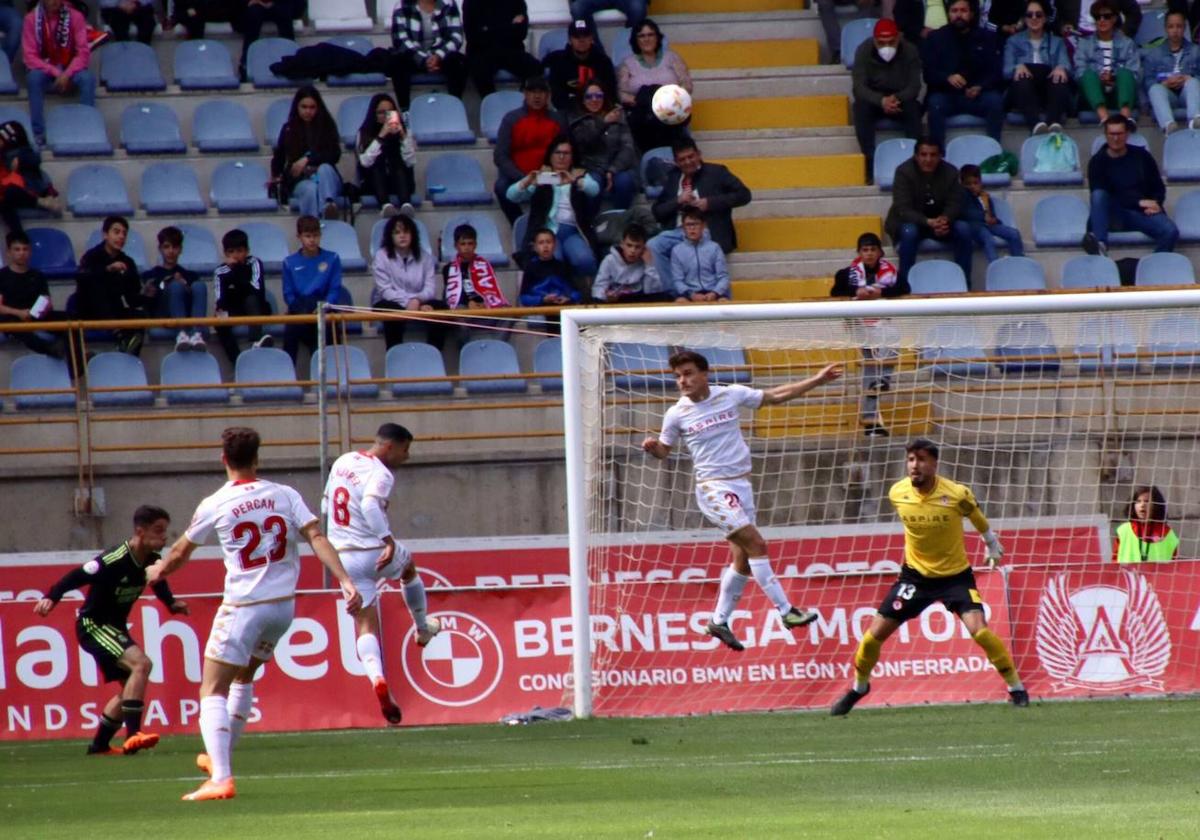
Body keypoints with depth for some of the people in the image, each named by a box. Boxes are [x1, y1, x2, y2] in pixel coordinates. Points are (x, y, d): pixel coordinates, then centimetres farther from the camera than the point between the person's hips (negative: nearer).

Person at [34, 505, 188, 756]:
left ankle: (99, 744, 28)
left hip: (116, 627, 9)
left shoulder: (153, 561, -3)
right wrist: (51, 598, -38)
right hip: (92, 625, -9)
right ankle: (133, 735, -27)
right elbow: (76, 577, -26)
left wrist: (172, 603, 1)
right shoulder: (115, 559, -27)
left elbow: (158, 584, 18)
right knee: (141, 663, -26)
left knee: (131, 685, 15)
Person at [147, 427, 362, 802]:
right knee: (243, 678, 26)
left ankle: (221, 777, -20)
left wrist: (158, 571, 30)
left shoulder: (214, 506, -5)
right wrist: (345, 581, -13)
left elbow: (181, 552, 9)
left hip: (243, 606, -5)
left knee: (213, 691, -2)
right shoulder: (285, 496, 2)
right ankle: (219, 760, 37)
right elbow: (317, 537, -9)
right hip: (283, 604, 5)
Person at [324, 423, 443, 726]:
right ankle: (423, 629, 49)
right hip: (376, 553, -5)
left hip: (343, 558, 5)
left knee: (365, 624, 3)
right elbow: (370, 505, -34)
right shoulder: (381, 473, -15)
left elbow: (327, 504, 19)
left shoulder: (342, 462, 8)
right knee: (408, 568, 32)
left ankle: (378, 681, -20)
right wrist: (389, 540, -35)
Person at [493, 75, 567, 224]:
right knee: (502, 187, -32)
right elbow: (500, 156, -5)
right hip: (516, 177, -1)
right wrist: (523, 178, -17)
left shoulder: (557, 120, 7)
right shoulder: (511, 119, 1)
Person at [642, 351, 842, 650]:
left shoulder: (731, 395, 2)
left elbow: (775, 396, 10)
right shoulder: (676, 414, -3)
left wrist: (816, 380, 6)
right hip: (713, 488, -5)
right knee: (756, 544, -16)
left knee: (743, 559, 6)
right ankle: (786, 611, -15)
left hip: (741, 485, 5)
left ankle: (719, 622, 18)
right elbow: (664, 450, 9)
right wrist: (652, 446, -14)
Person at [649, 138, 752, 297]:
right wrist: (678, 202, -2)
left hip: (706, 232, -4)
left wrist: (710, 203, -8)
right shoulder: (673, 178, 21)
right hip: (677, 231, 4)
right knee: (652, 247, -27)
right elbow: (657, 212, 18)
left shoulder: (716, 172, 10)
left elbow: (743, 194, 1)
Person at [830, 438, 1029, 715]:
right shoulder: (897, 493, -13)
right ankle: (858, 688, 25)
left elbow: (977, 517, 2)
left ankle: (1016, 688, -4)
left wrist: (992, 546, 17)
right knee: (875, 633, -1)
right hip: (915, 574, 3)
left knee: (979, 629, -21)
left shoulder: (957, 495, -21)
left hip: (955, 574, -3)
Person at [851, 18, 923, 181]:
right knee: (861, 108, -33)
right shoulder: (864, 50, -14)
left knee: (913, 108, -33)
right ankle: (870, 165, -35)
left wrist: (897, 99, -36)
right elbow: (859, 87, -20)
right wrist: (881, 101, -39)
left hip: (901, 99, 0)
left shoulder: (910, 51, -12)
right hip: (873, 99, 0)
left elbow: (914, 87, -15)